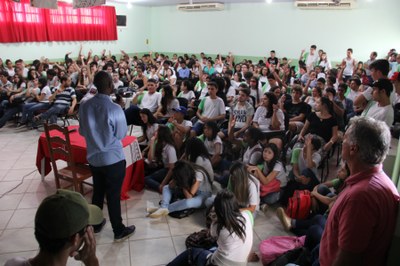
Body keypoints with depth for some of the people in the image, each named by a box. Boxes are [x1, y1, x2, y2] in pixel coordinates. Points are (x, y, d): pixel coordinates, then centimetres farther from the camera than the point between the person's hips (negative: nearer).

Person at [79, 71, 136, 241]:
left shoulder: (84, 106, -5)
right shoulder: (114, 109, -21)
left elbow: (82, 132, 7)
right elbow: (122, 134, -9)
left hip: (93, 158, 5)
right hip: (113, 159, -5)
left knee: (97, 192, 21)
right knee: (113, 196, 6)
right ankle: (119, 231, 22)